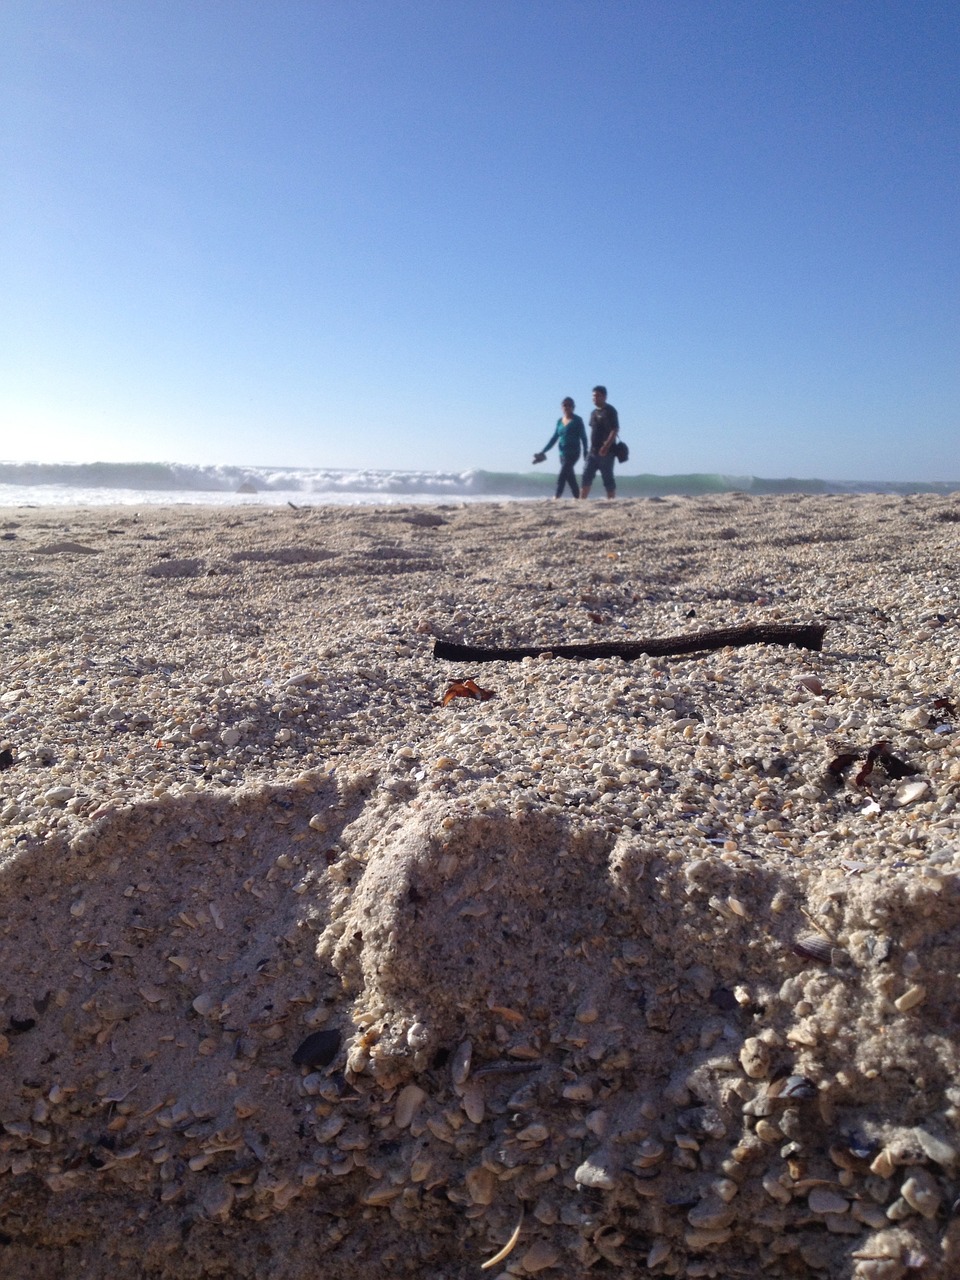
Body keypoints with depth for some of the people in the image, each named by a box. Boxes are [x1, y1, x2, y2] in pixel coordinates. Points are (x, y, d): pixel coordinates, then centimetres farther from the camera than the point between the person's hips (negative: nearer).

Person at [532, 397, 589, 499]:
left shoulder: (577, 420, -3)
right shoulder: (559, 421, 13)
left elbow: (583, 437, -3)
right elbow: (554, 438, 16)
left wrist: (586, 454, -8)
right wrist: (542, 452, 12)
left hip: (573, 452, -6)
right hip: (563, 453, 6)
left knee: (562, 476, -19)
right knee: (569, 477, 8)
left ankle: (556, 498, -25)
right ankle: (577, 497, 16)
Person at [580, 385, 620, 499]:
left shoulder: (610, 411, -7)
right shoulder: (594, 413, 17)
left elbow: (615, 430, -16)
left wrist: (606, 446, -26)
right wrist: (592, 447, 16)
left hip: (606, 452, -8)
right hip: (593, 451, 8)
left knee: (608, 478, -3)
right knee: (586, 477, 0)